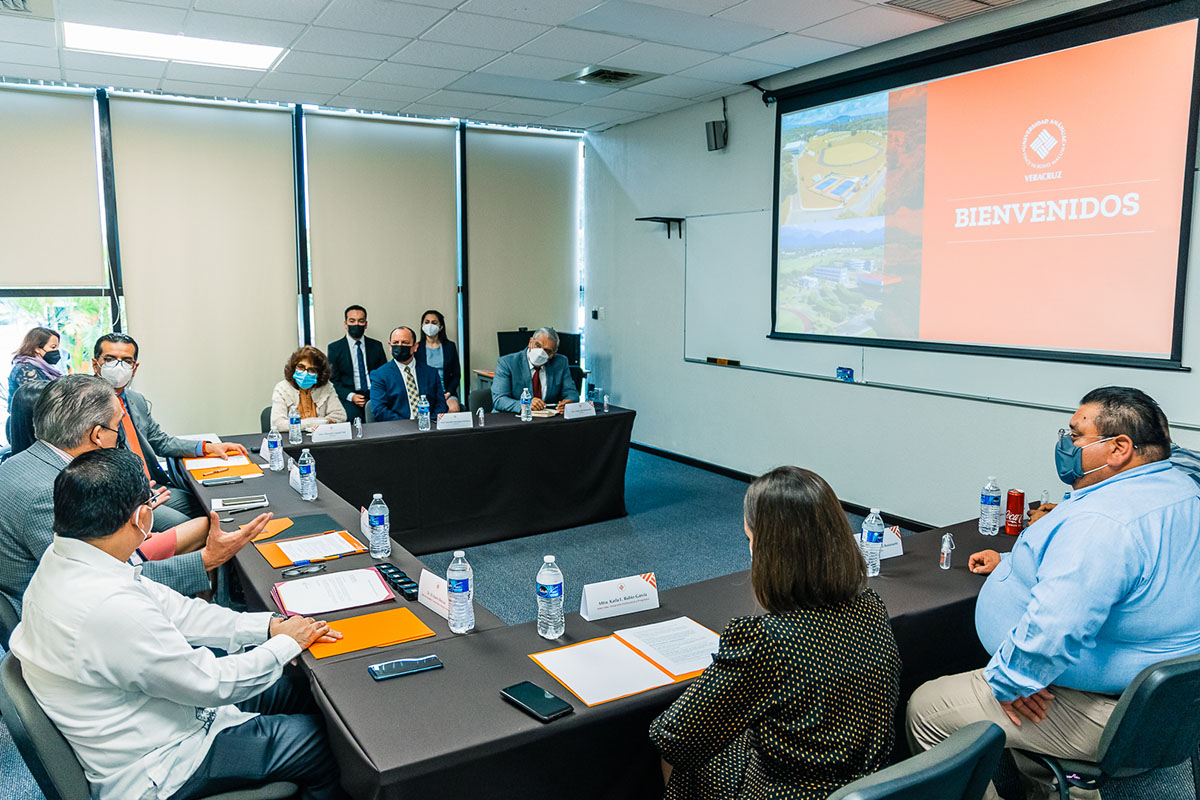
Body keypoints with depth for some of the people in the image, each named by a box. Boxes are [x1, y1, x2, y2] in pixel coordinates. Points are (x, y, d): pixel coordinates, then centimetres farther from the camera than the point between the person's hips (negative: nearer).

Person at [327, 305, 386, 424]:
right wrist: (351, 396, -14)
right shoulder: (334, 348, 8)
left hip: (375, 396, 2)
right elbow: (333, 380, 4)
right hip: (349, 398, -2)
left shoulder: (376, 346, 15)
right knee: (353, 416, -35)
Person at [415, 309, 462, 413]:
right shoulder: (417, 348, 7)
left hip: (446, 392, 1)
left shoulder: (450, 346, 12)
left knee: (454, 408, -31)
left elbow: (456, 374, 11)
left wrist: (449, 392, -5)